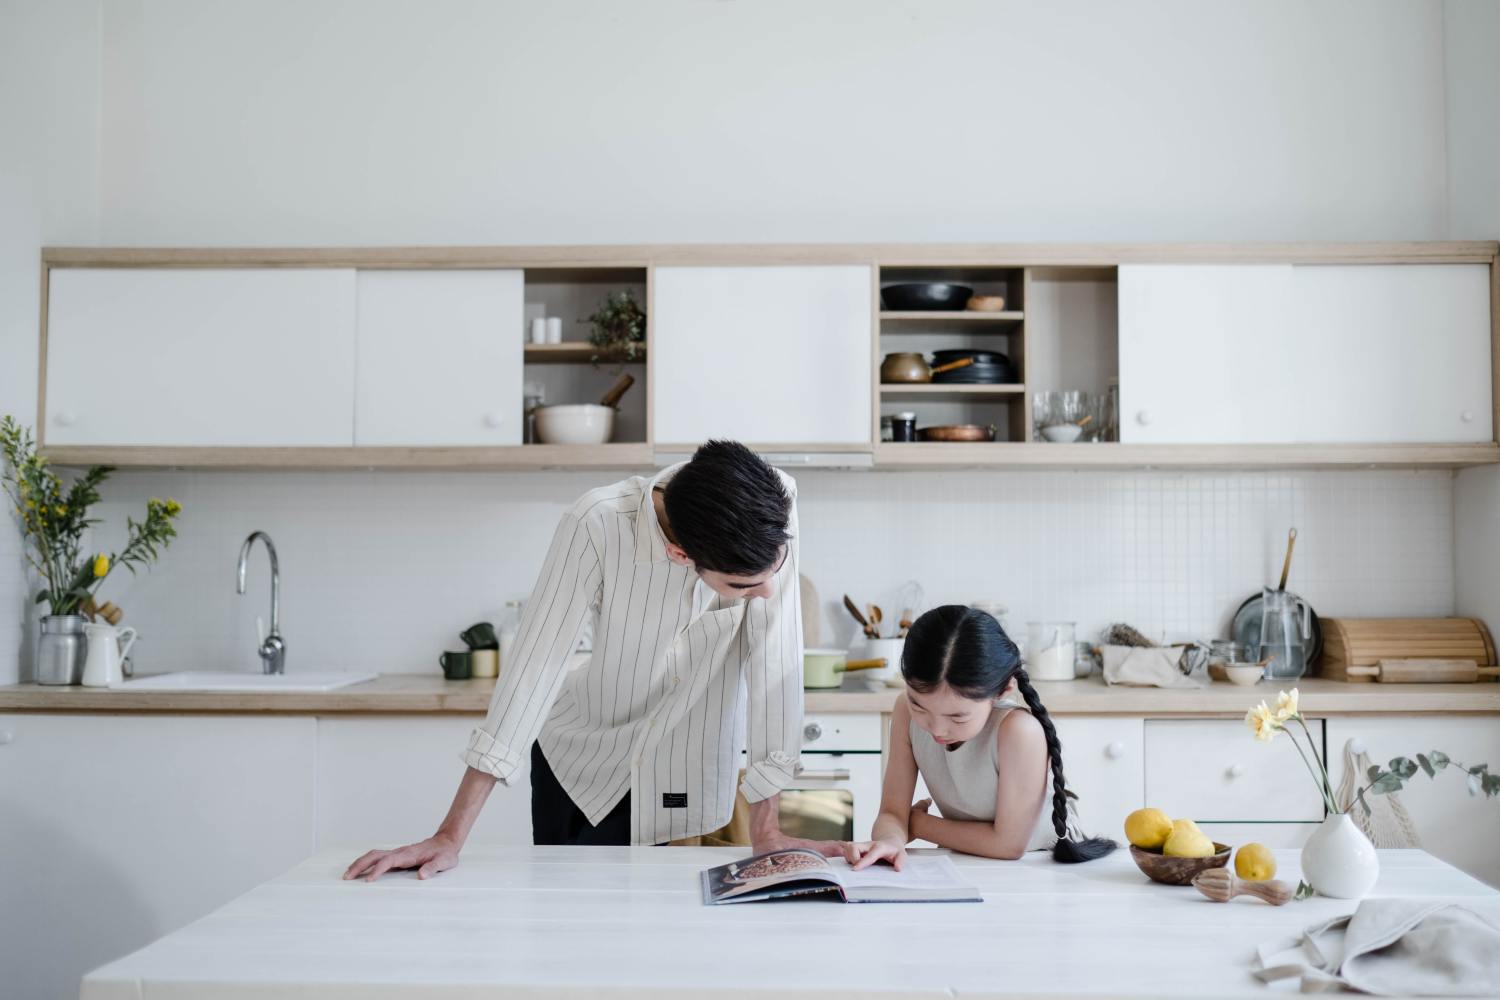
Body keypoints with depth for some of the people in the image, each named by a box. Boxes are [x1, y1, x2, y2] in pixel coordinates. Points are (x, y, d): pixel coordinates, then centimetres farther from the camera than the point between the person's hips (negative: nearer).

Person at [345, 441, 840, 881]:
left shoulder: (772, 508, -28)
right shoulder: (598, 525, -31)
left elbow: (775, 661, -25)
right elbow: (534, 665, -29)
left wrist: (765, 828, -23)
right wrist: (451, 837, -28)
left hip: (692, 768, 1)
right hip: (582, 758, 0)